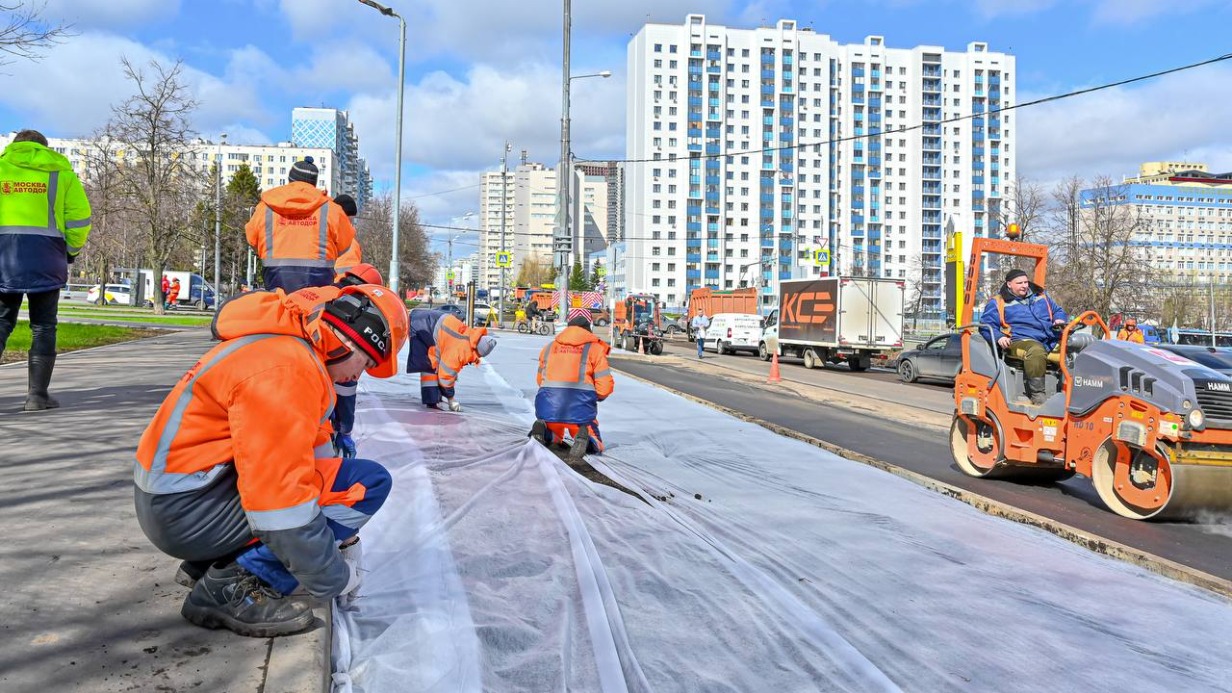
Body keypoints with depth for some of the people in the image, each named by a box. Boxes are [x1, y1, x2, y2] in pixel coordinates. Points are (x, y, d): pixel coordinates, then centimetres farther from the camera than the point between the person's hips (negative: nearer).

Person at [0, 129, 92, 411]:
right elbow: (79, 219, 2)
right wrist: (72, 250, 18)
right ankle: (37, 395, 3)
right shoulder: (61, 171, 8)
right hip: (45, 256, -1)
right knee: (43, 326, 5)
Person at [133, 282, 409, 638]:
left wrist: (342, 536, 19)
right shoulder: (285, 369, -24)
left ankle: (206, 562, 17)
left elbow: (311, 443, 17)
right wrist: (333, 580, -12)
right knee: (369, 483, -14)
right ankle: (232, 587, -12)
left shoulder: (296, 345, 8)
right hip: (187, 508, -10)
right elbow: (282, 498, -26)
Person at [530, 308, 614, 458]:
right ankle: (584, 437, -19)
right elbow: (605, 386, -3)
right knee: (595, 446, 18)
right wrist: (594, 396, 20)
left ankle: (544, 433, -5)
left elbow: (540, 379, 17)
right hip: (580, 410, -3)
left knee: (554, 437, 33)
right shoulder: (595, 348, 3)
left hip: (549, 407, 3)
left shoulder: (549, 347, 14)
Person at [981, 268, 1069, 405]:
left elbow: (1058, 310, 36)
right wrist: (999, 337, -16)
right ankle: (1037, 395, -36)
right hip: (1019, 342, -6)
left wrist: (1060, 319, 11)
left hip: (1050, 341, 6)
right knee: (1036, 351, -39)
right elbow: (987, 324, 3)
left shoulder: (1040, 296, 26)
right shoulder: (998, 302, 10)